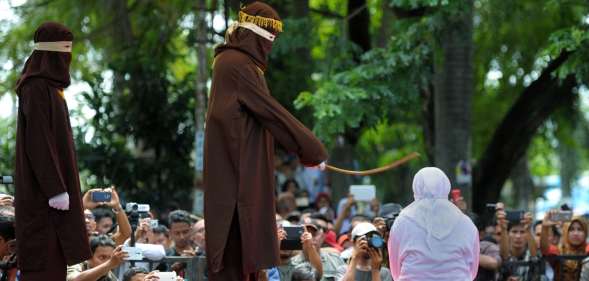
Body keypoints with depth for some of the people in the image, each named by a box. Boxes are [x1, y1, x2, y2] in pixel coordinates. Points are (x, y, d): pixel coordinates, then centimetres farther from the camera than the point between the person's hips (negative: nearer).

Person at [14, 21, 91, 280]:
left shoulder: (45, 88, 15)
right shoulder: (37, 89, -16)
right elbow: (37, 142, -21)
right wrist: (57, 190, -23)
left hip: (46, 185, 10)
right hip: (45, 188, -10)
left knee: (52, 257, 9)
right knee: (45, 259, -9)